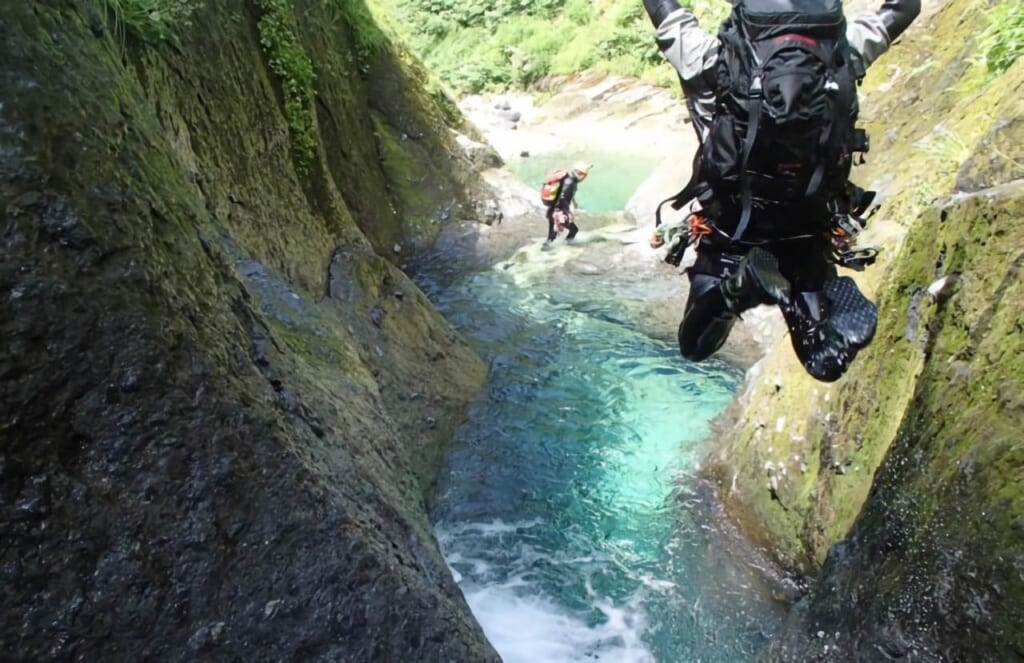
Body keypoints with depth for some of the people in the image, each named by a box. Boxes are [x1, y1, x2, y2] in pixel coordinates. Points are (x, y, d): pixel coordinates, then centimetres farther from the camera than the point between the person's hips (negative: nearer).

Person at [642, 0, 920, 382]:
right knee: (827, 362, 15)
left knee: (695, 348, 19)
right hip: (808, 238, 1)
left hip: (727, 236, -1)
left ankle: (731, 283, -12)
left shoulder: (713, 59, -12)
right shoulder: (844, 54, -5)